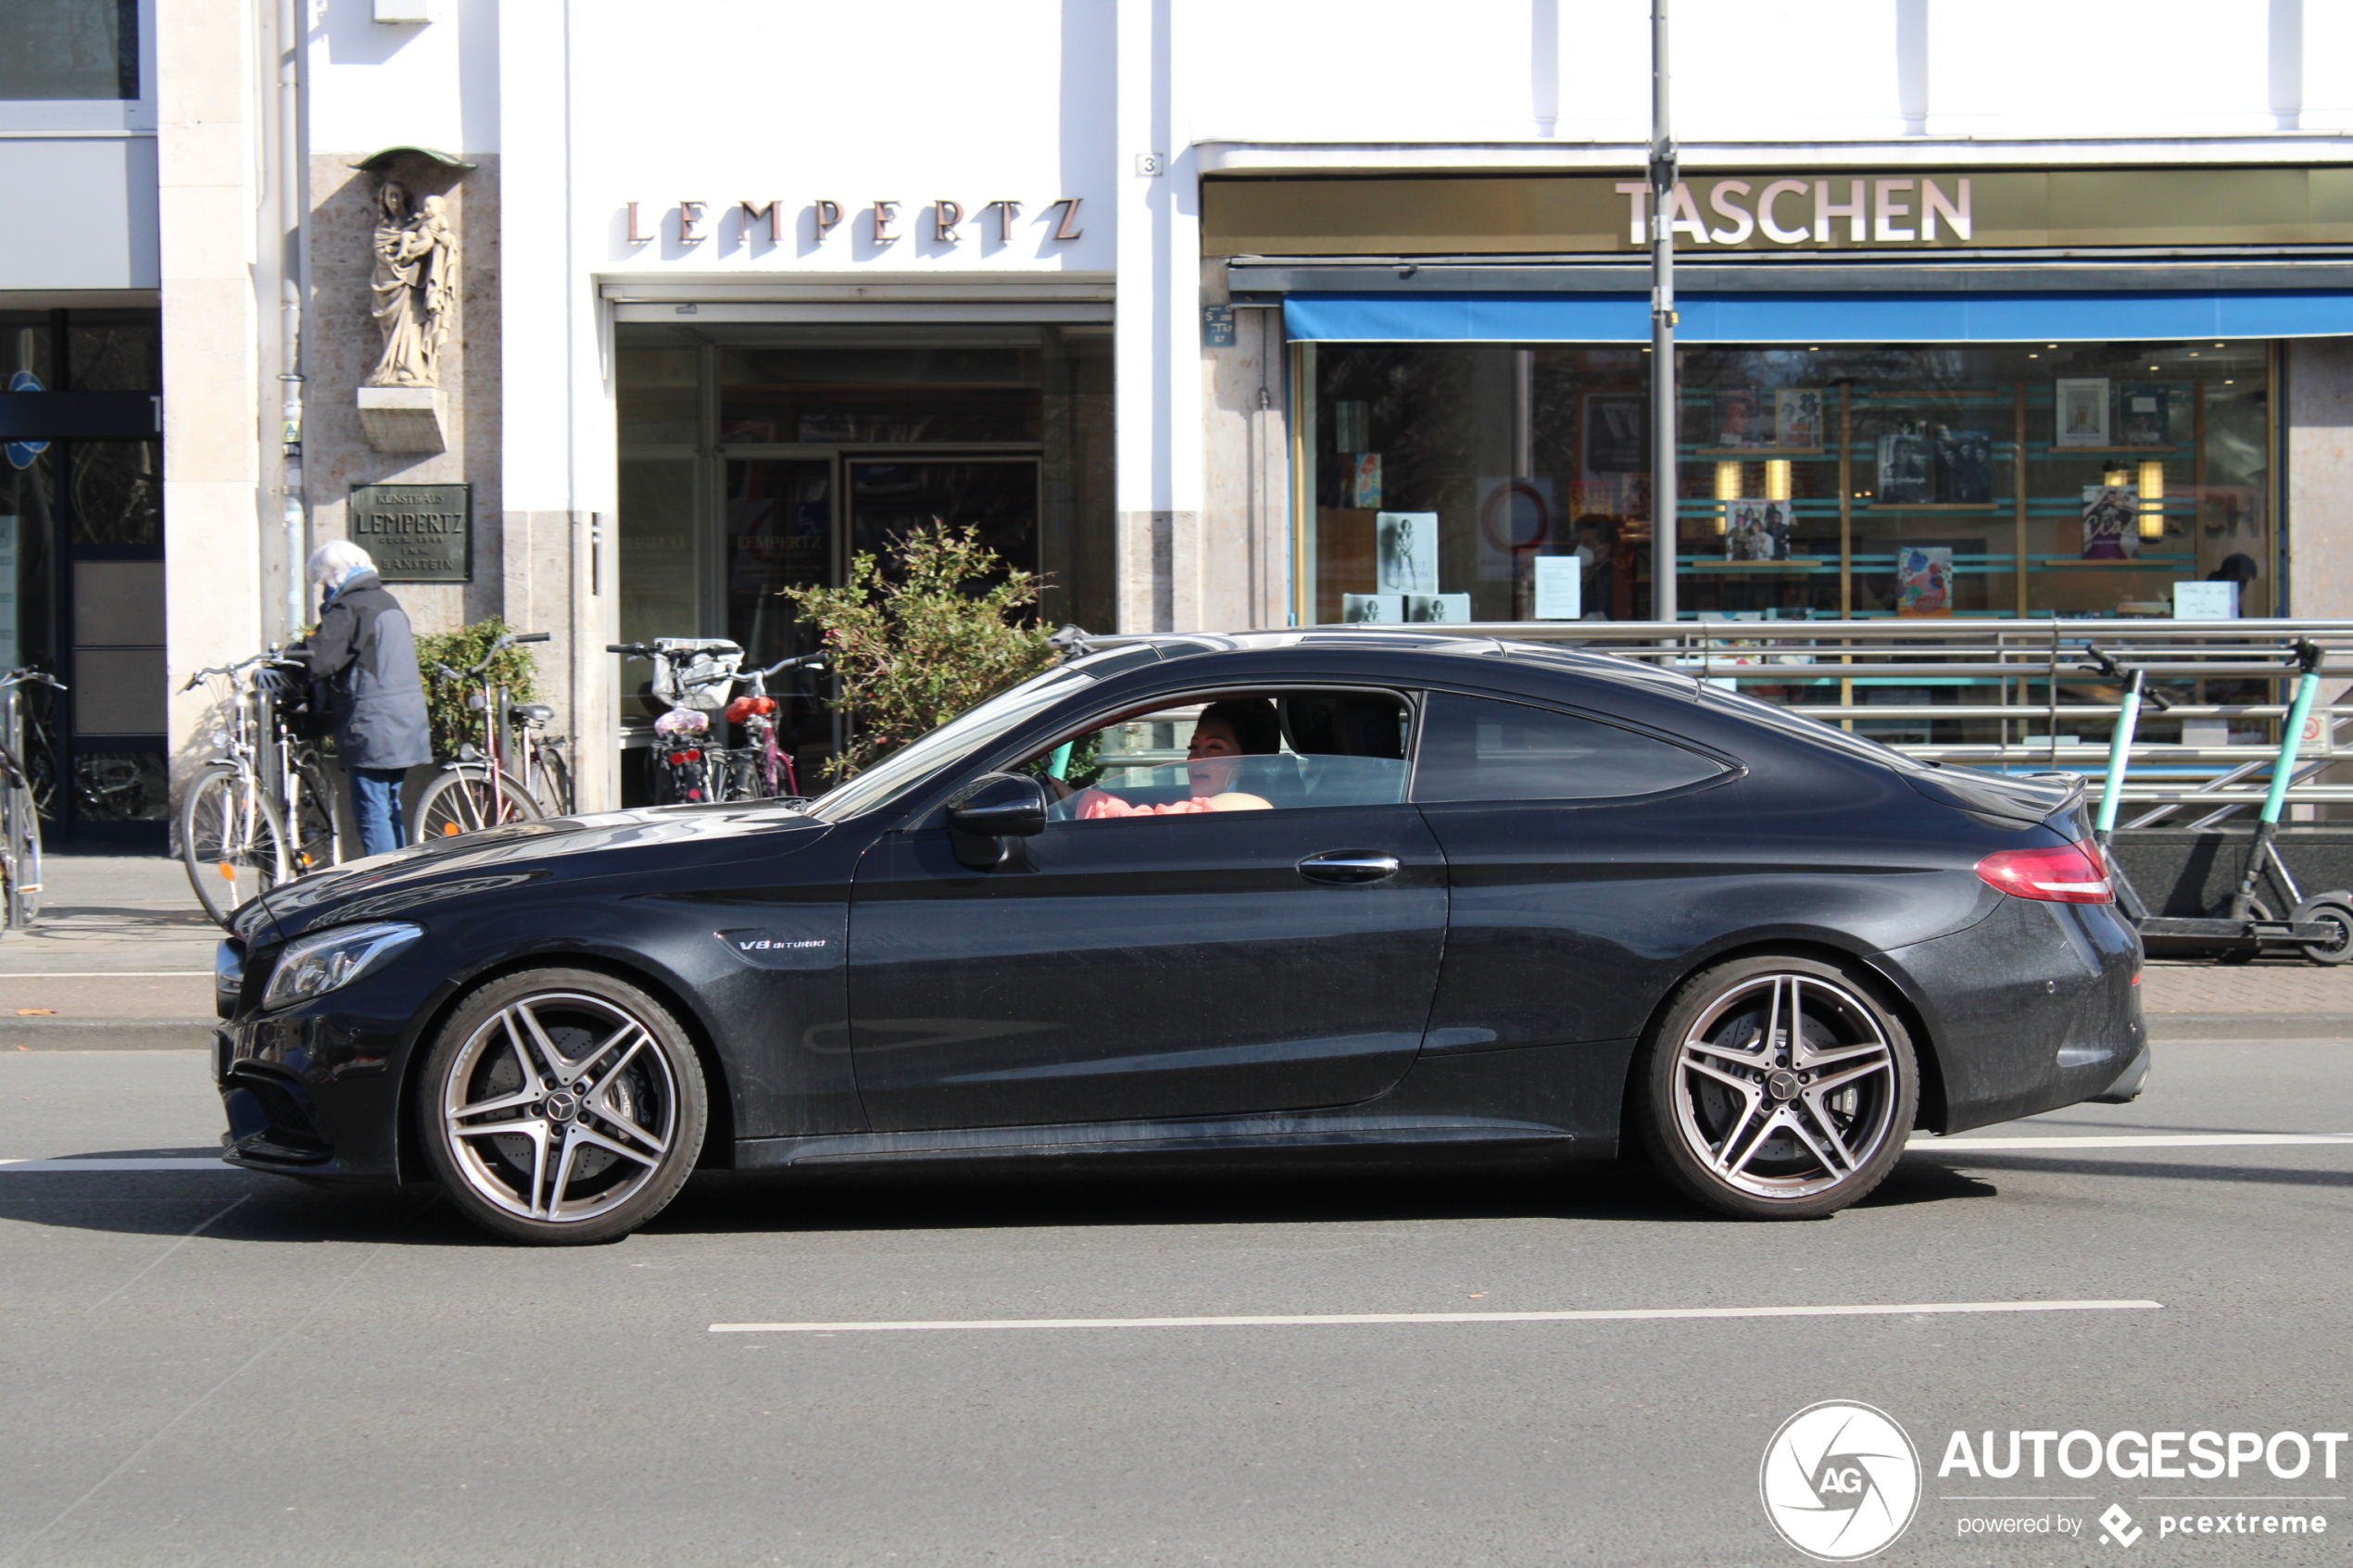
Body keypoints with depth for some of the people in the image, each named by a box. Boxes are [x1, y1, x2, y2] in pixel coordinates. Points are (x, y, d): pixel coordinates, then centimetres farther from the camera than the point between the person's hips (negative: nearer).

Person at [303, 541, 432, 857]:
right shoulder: (388, 602, 17)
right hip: (405, 724, 9)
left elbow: (317, 662, -20)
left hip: (371, 730, -9)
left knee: (372, 814, -6)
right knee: (392, 809, 16)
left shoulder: (348, 609, -12)